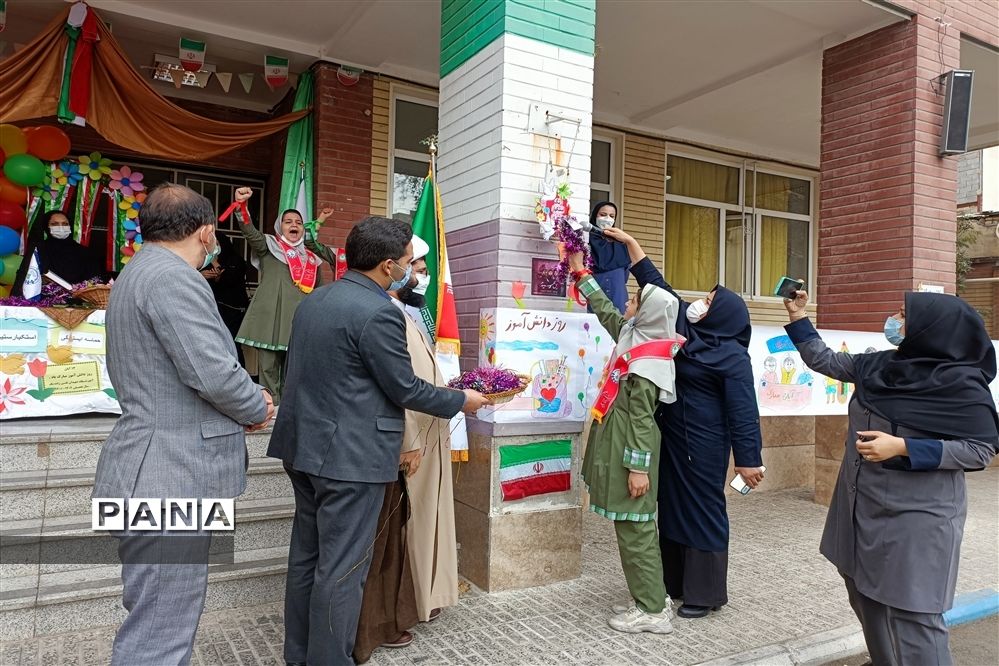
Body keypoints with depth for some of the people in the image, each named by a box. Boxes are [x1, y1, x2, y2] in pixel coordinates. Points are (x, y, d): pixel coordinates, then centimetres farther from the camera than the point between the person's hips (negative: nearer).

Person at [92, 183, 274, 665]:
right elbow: (213, 372, -24)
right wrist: (258, 409, -4)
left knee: (160, 621, 22)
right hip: (172, 480, -11)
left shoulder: (134, 275, 18)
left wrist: (241, 406, 14)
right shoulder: (175, 279, -16)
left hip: (158, 475, 11)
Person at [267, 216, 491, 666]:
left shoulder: (314, 300, 8)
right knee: (341, 569, 2)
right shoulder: (378, 313, -19)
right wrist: (461, 401, 0)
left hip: (305, 447, 9)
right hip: (350, 457, -9)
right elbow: (405, 389, -15)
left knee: (307, 556, 19)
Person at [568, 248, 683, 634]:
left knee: (634, 530, -1)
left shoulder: (648, 359, -17)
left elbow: (642, 418, -20)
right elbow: (604, 310, 23)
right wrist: (580, 272, 28)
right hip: (619, 449, 10)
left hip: (630, 453, -10)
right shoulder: (633, 337, 8)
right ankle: (651, 598, 26)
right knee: (636, 527, 15)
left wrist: (638, 466, -20)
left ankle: (652, 610, 9)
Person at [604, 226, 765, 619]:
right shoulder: (685, 327, 4)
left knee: (702, 510, 3)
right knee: (671, 506, 15)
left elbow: (743, 411, -15)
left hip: (703, 445, -8)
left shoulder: (732, 356, -15)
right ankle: (674, 582, 29)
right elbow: (658, 285, 9)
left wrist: (748, 459, -17)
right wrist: (629, 242, 10)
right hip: (671, 438, 8)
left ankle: (706, 592, 17)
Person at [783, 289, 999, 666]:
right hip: (862, 508, 7)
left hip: (915, 517, -7)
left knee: (909, 610, -3)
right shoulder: (879, 365, 4)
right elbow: (822, 360, 15)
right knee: (865, 594, 19)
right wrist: (798, 318, 7)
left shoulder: (962, 383, -14)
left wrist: (902, 447, -21)